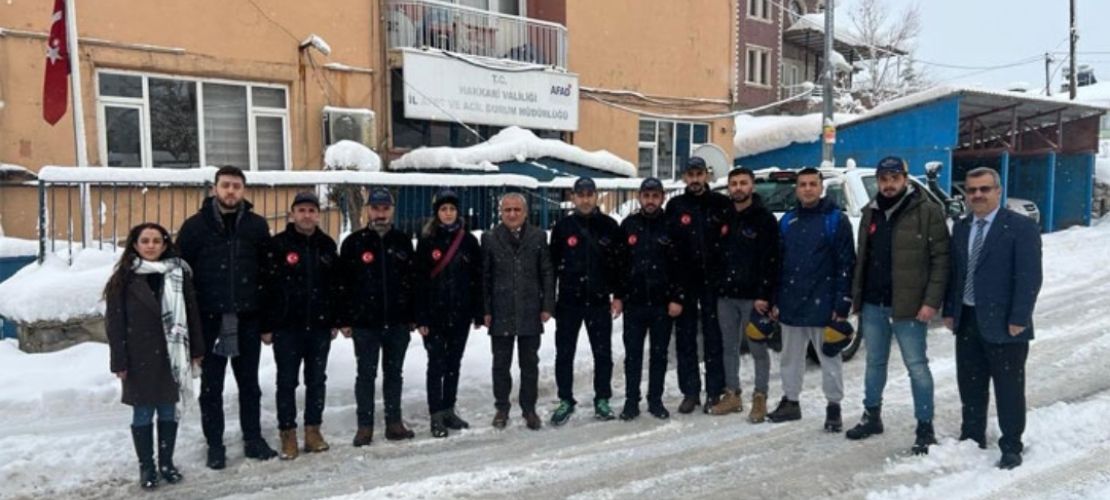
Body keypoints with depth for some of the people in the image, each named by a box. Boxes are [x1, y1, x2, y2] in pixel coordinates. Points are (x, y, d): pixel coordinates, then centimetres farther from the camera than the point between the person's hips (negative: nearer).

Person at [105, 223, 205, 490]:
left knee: (168, 410, 11)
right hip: (140, 358, -2)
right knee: (143, 413, 8)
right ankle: (146, 467, 20)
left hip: (171, 355, 2)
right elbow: (114, 322, -3)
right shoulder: (124, 278, -3)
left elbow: (191, 313, 4)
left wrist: (197, 350, 3)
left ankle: (166, 462, 25)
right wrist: (119, 361, -7)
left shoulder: (179, 273, 2)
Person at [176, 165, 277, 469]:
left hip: (247, 319, 1)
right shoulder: (195, 226, -1)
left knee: (249, 383, 12)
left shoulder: (257, 225, 4)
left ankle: (253, 440, 25)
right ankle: (215, 445, 20)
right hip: (209, 319, -1)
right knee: (211, 387, 8)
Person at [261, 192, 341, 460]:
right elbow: (267, 286, -7)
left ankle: (313, 430, 22)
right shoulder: (278, 244, -5)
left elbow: (336, 285, 9)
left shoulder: (327, 245, 6)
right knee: (287, 381, 5)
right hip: (286, 326, -3)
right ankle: (288, 433, 16)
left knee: (317, 380, 10)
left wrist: (335, 321, 6)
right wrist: (267, 325, -9)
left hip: (320, 325, 3)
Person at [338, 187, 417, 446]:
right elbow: (344, 284, -2)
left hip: (398, 322, 2)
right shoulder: (354, 242, -2)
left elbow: (413, 280, 8)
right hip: (365, 322, -2)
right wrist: (345, 320, -6)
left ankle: (394, 423, 21)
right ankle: (365, 425, 16)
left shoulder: (403, 241, 6)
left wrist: (412, 316, 5)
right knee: (366, 374, 5)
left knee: (394, 373, 11)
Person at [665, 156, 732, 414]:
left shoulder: (721, 203, 1)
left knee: (713, 337, 5)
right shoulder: (675, 206, 3)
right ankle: (690, 391, 16)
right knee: (685, 337, 6)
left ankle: (714, 391, 14)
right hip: (684, 281, 1)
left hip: (712, 279, -1)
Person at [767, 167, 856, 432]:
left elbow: (846, 265, -8)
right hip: (791, 304, 5)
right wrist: (775, 301, 8)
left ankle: (833, 407, 19)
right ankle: (790, 402, 28)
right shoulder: (787, 221, 10)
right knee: (790, 358, 15)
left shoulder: (836, 220, -5)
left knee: (829, 359, 7)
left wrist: (842, 305, -14)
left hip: (823, 305, -5)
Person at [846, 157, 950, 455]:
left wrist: (931, 301, -18)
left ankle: (925, 428, 12)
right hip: (873, 305, 6)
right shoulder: (871, 213, 12)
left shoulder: (927, 212, -8)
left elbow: (941, 259, -11)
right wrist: (857, 297, 11)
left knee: (917, 366, 2)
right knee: (875, 363, 17)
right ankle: (872, 416, 30)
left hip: (908, 306, -6)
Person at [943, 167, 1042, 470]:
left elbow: (1030, 277, -13)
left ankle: (1011, 448, 19)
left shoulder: (1021, 227, -8)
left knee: (1009, 389, 5)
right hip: (967, 321, 6)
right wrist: (949, 311, 8)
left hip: (1003, 325, -6)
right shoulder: (961, 228, 11)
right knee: (970, 385, 16)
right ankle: (972, 438, 30)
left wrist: (1019, 319, -17)